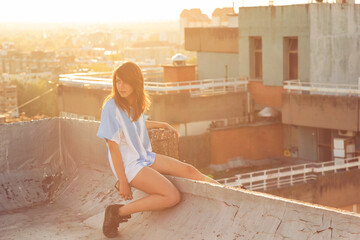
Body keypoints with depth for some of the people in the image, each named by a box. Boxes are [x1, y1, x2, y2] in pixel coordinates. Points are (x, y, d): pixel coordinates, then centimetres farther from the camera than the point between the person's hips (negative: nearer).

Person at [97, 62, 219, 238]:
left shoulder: (135, 103, 5)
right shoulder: (112, 106, -19)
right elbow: (113, 146, -18)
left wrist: (163, 125, 38)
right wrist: (122, 181, -17)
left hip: (145, 157, 8)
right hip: (129, 164, -8)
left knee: (188, 170, 2)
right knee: (172, 197, -19)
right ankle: (117, 212, -12)